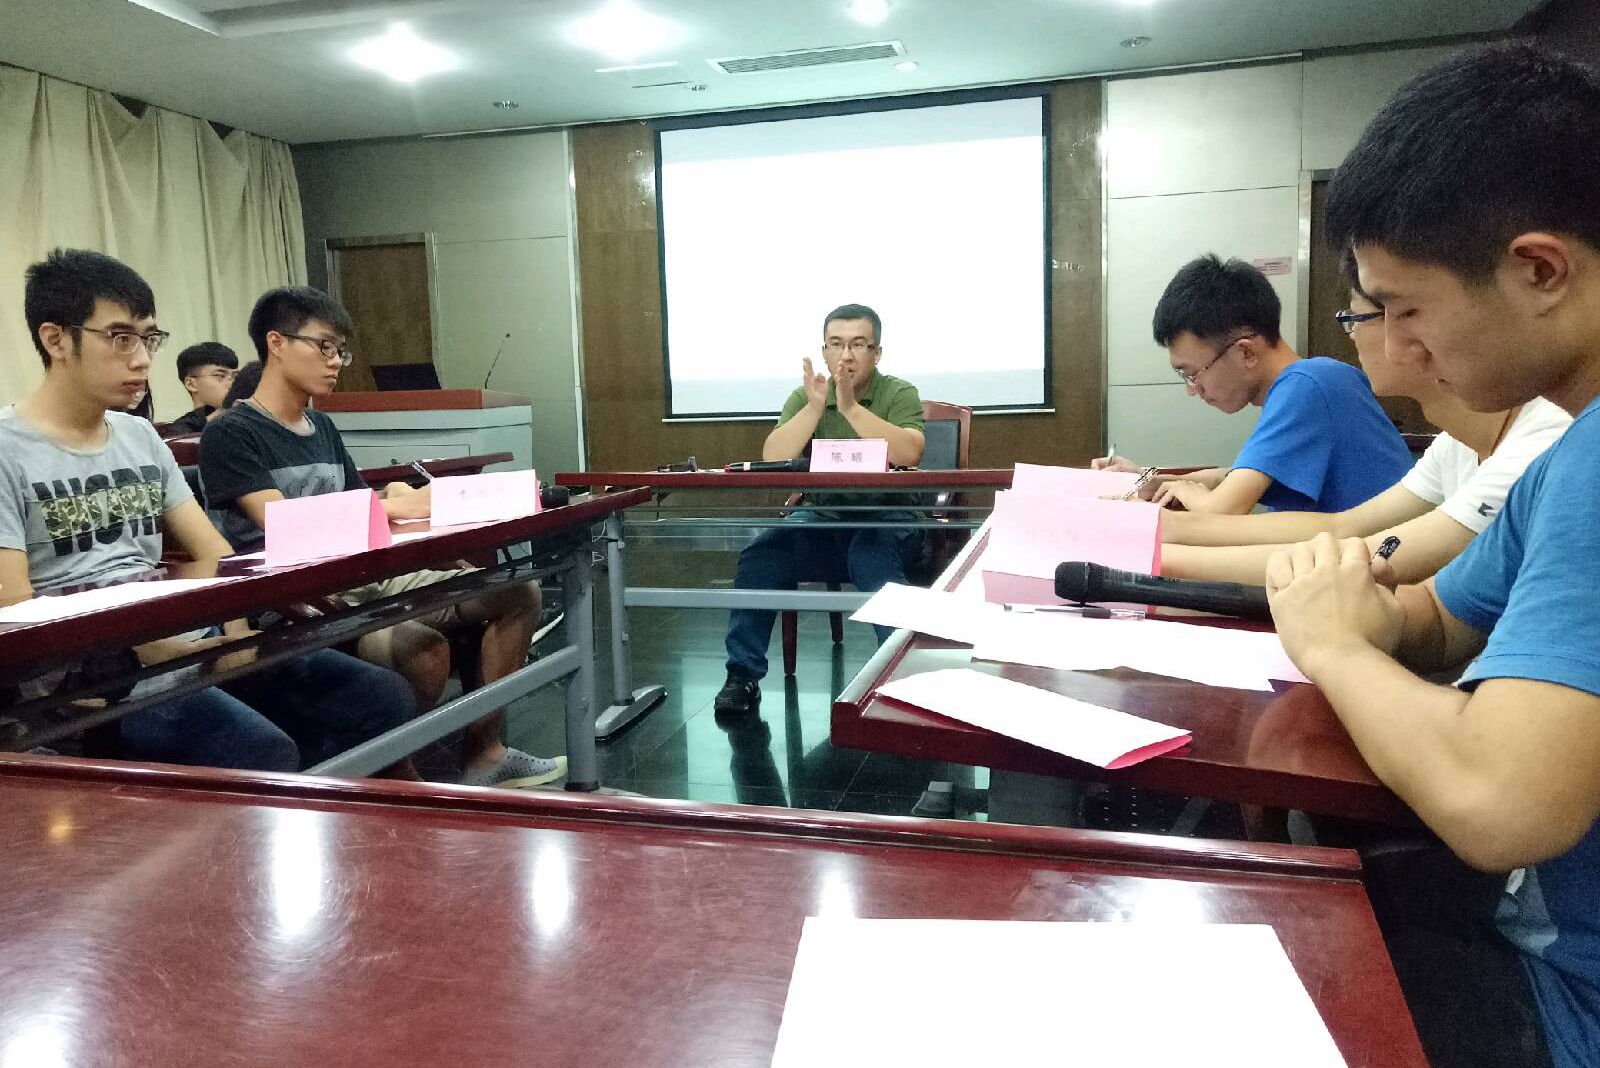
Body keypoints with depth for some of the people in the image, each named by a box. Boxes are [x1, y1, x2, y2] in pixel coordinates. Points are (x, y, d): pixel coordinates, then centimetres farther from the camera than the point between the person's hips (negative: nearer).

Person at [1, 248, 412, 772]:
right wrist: (132, 643, -22)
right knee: (264, 754, -33)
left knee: (383, 698, -9)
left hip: (184, 638, 7)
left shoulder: (141, 437, 17)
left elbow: (216, 557, 12)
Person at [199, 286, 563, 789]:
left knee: (518, 592, 0)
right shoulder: (230, 434, -6)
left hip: (364, 579, 8)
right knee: (423, 648, -36)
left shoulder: (322, 427, 19)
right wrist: (396, 506, -21)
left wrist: (399, 500, -7)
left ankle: (485, 754, 6)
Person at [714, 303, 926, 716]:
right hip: (821, 518, 3)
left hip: (887, 519, -3)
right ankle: (743, 674, -11)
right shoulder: (804, 396, 7)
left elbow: (908, 453, -21)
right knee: (760, 555, -21)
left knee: (872, 558, -36)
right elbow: (772, 460, -8)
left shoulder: (899, 393, -1)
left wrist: (851, 407, -26)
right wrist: (815, 407, -20)